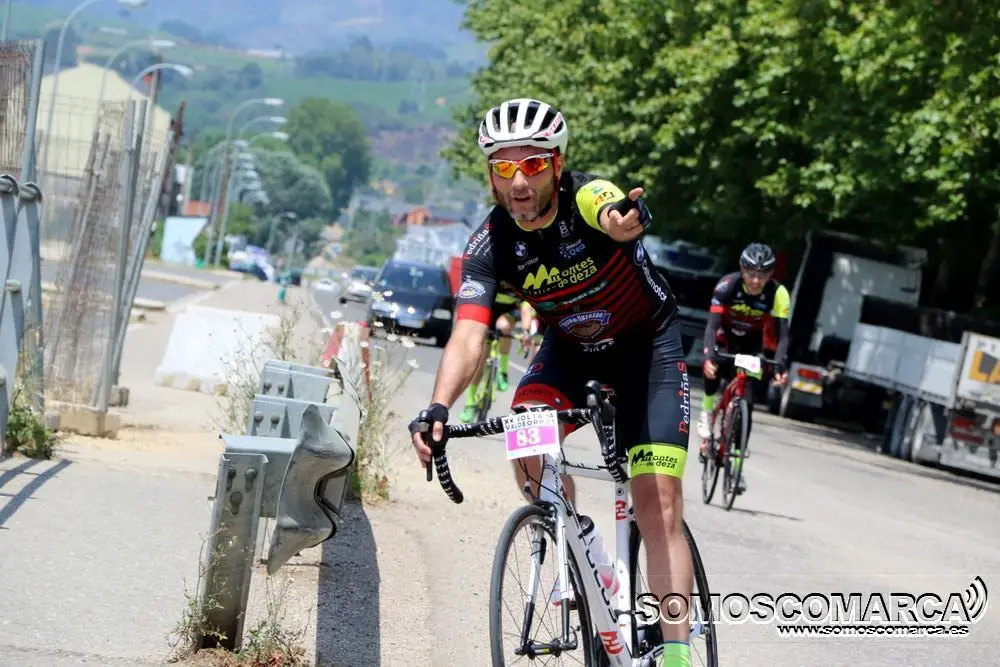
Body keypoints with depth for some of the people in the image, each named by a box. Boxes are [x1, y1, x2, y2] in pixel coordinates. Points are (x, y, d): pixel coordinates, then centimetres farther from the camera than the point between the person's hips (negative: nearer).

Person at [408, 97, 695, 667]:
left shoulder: (587, 198, -30)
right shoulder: (491, 244, -21)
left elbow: (613, 214, -56)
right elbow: (469, 337, -30)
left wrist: (624, 219, -81)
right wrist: (438, 409, -48)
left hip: (649, 344, -3)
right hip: (570, 348, 3)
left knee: (659, 504, -12)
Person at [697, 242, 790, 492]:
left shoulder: (778, 294, -30)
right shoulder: (727, 285, -32)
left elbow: (783, 335, -33)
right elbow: (712, 325, -37)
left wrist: (779, 365, -49)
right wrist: (709, 356, -53)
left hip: (752, 345, 1)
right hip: (725, 337, -1)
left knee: (746, 404, -8)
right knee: (713, 366, -33)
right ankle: (707, 410, -7)